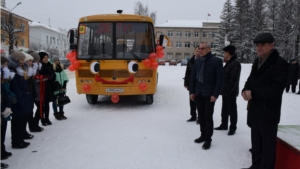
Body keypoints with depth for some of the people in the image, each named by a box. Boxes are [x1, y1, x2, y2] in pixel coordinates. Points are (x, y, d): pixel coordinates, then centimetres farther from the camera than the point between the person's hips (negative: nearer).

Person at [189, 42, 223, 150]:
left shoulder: (216, 61, -7)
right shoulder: (197, 61, 9)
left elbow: (220, 79, -10)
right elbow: (193, 77, 11)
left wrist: (215, 94, -15)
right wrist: (191, 92, 5)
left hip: (209, 94, -5)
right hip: (198, 93, 5)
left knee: (208, 117, 0)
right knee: (201, 116, 12)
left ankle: (208, 139, 11)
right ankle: (203, 135, 26)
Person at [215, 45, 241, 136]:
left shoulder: (235, 63, -16)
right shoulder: (228, 63, 14)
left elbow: (234, 79, -22)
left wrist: (229, 91, -23)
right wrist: (224, 90, 14)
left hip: (230, 92, -10)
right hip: (225, 91, 10)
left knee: (232, 110, 0)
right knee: (225, 109, 17)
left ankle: (233, 128, 10)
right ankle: (224, 125, 29)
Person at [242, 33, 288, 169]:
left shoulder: (280, 63, -12)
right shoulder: (257, 62, 12)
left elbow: (276, 88, -20)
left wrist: (253, 93, -21)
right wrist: (245, 90, -6)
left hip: (269, 111, -7)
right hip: (254, 109, 8)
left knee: (268, 144, 2)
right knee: (256, 141, 19)